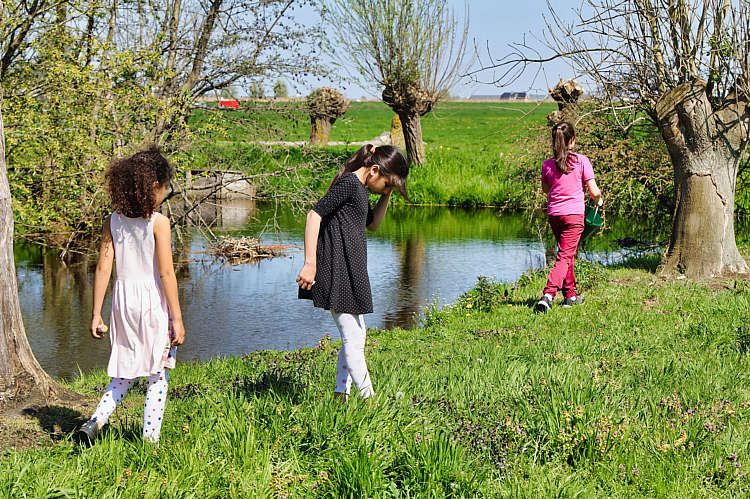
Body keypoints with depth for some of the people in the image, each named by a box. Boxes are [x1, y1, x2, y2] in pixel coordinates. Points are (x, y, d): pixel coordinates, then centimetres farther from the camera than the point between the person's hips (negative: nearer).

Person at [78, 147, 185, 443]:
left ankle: (96, 420, 4)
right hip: (153, 301, -5)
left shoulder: (114, 221, 3)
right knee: (157, 374, 7)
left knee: (126, 373, 19)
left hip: (123, 299, 5)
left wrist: (96, 313, 7)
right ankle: (150, 439, 11)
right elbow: (166, 273, -13)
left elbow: (103, 268, 2)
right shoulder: (158, 222, -12)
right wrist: (177, 319, -9)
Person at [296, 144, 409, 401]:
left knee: (356, 336, 16)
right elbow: (315, 215, -21)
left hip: (350, 273, 11)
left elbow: (372, 224, 29)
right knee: (353, 339, -7)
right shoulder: (349, 183, -13)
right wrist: (310, 263, -26)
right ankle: (369, 399, -4)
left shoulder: (359, 188, 17)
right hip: (337, 272, -11)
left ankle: (341, 395, 22)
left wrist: (386, 195, 13)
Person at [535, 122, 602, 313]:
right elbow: (594, 191, -5)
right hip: (574, 213, -4)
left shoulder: (547, 165, 1)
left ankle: (570, 295, 28)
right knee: (565, 256, -5)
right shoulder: (582, 161, -8)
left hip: (554, 214, 4)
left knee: (566, 254, 20)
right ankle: (548, 294, -22)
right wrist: (598, 200, 16)